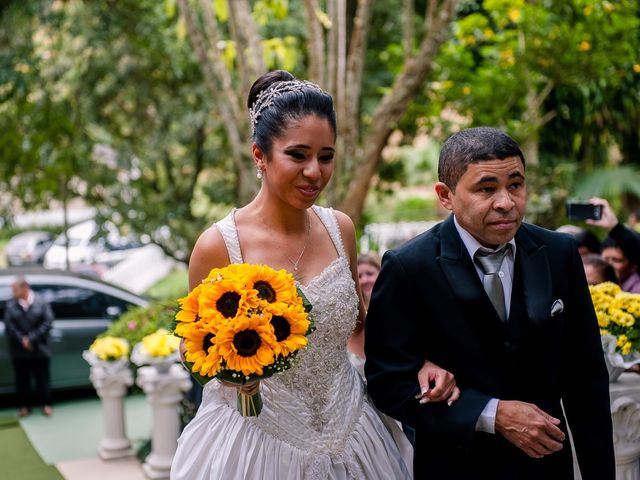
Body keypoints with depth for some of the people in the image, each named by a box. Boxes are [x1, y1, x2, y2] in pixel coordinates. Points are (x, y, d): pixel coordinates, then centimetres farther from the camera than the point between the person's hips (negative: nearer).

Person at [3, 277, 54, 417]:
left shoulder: (41, 302, -5)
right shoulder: (11, 305, -1)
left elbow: (48, 321, -10)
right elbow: (9, 325, -6)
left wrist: (32, 338, -15)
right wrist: (22, 340, -17)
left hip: (39, 349, -1)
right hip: (19, 351, 1)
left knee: (42, 378, 6)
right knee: (22, 379, 8)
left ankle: (46, 404, 18)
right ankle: (24, 405, 21)